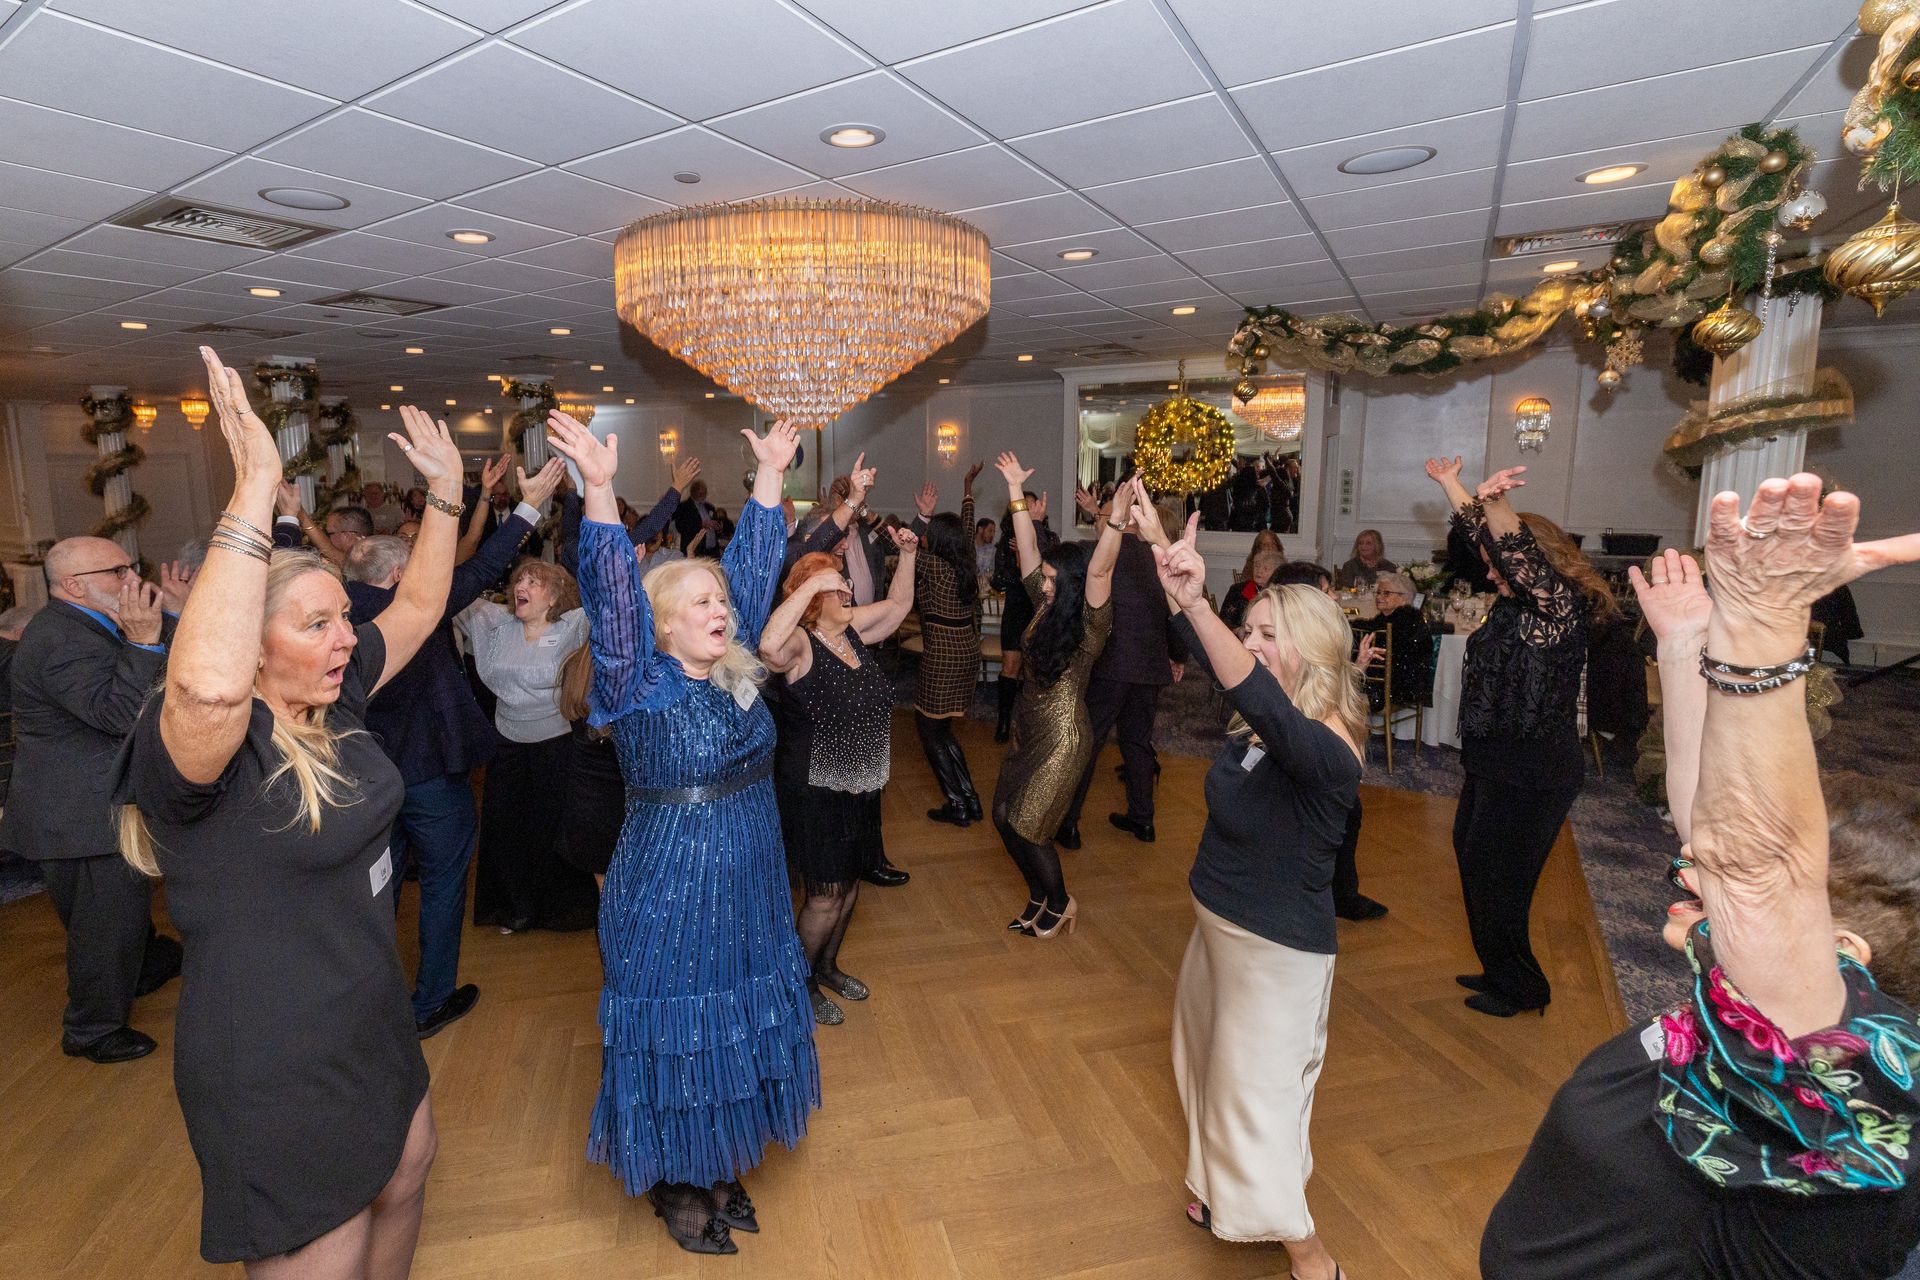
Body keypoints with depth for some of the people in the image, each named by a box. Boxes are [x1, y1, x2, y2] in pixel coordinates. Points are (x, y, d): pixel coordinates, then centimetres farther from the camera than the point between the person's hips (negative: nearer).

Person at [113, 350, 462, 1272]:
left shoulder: (329, 702, -3)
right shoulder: (202, 748, -26)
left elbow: (417, 607, 6)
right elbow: (210, 684, -50)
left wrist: (446, 490, -1)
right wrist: (255, 487, -45)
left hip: (372, 1018, 8)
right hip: (277, 1069, -8)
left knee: (406, 1175, 28)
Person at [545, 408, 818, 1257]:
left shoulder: (738, 668, 1)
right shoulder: (640, 683, -13)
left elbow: (754, 564, 3)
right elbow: (612, 590, -27)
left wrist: (769, 474, 4)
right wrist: (598, 490, -39)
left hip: (748, 887, 6)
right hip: (669, 894, -6)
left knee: (740, 1022, 19)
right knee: (677, 1028, 10)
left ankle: (719, 1164, 42)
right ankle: (675, 1185, 34)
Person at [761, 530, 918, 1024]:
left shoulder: (852, 629, 2)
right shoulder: (799, 645, -20)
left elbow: (899, 602, 17)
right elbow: (767, 645, -45)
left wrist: (907, 554, 5)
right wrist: (810, 583, -40)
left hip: (861, 787, 8)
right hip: (814, 793, -8)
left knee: (850, 883, 20)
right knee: (826, 894, 3)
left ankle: (827, 965, 43)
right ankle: (803, 982, 28)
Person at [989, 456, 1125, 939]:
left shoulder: (1090, 622, -16)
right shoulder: (1045, 606, 3)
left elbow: (1099, 570, -34)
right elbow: (1027, 549, 4)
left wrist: (1115, 523, -49)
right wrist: (1016, 491, 3)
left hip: (1063, 738, -8)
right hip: (1028, 730, 8)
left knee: (1028, 828, -1)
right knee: (1004, 816, 11)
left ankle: (1061, 904, 25)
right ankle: (1039, 896, 32)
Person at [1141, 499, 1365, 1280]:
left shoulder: (1327, 746, -28)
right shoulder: (1263, 718, -6)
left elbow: (1257, 696, -47)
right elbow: (1209, 657, -6)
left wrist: (1193, 601, -58)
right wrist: (1162, 551, -14)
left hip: (1279, 947, -8)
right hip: (1219, 924, 8)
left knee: (1258, 1090, 8)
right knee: (1209, 1065, 26)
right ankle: (1224, 1186, 51)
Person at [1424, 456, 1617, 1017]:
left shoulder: (1561, 609, -17)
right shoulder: (1519, 604, 7)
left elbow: (1518, 550, -38)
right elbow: (1485, 535, 19)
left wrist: (1493, 501, -53)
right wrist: (1451, 485, 26)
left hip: (1530, 777, -10)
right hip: (1497, 765, 10)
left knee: (1496, 881, 2)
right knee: (1476, 864, 19)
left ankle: (1518, 988, 22)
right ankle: (1500, 972, 35)